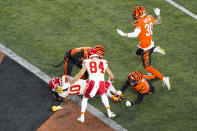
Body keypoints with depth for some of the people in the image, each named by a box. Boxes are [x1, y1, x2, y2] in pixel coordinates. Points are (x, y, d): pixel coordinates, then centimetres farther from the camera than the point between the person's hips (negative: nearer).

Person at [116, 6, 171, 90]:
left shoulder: (140, 23, -23)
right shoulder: (150, 18, 0)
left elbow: (135, 34, -33)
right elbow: (159, 22, 16)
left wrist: (123, 34, -26)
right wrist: (158, 15, 33)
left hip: (146, 47, -9)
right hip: (150, 43, 9)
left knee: (148, 67, -5)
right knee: (138, 53, 37)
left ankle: (164, 79, -9)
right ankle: (155, 49, 25)